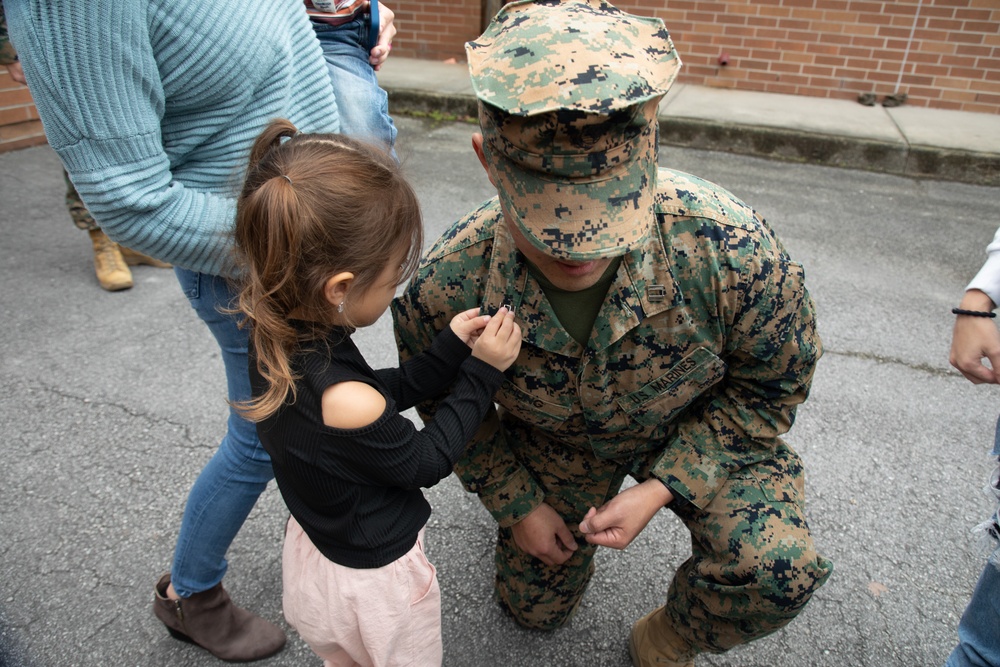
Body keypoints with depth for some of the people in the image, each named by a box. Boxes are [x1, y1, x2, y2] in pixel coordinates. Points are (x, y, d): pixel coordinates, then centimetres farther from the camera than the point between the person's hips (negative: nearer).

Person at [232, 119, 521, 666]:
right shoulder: (345, 404, -41)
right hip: (374, 583, -7)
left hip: (313, 556, 7)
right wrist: (483, 371, -18)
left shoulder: (272, 342, -17)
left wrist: (450, 350, -12)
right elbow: (427, 461, -22)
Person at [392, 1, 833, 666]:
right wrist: (514, 503, -4)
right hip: (550, 443, 2)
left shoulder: (729, 246, -38)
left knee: (777, 569, -27)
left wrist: (661, 488, -23)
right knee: (534, 607, 20)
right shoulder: (446, 290, -34)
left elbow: (775, 381, -17)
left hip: (699, 428, 0)